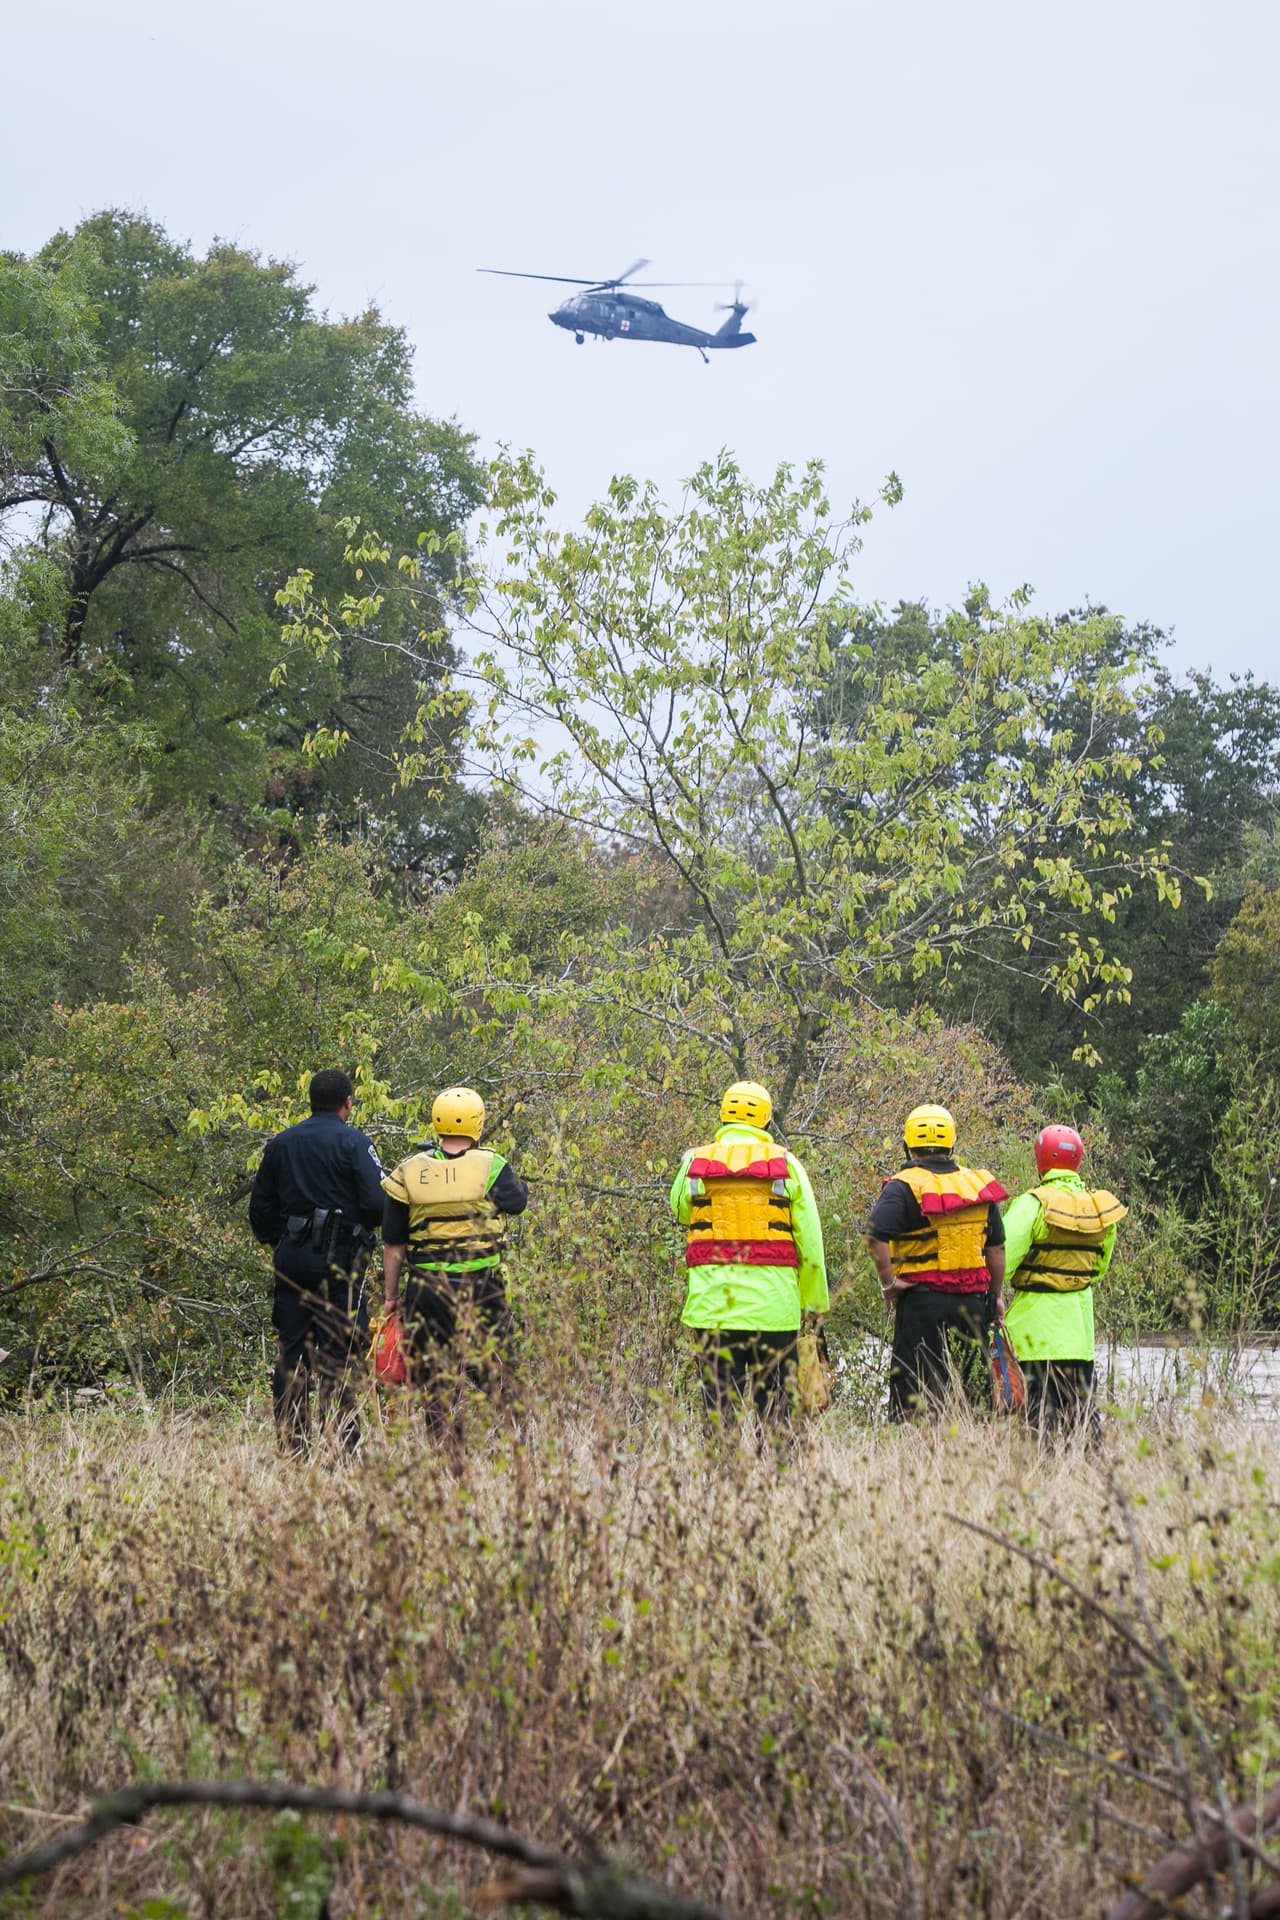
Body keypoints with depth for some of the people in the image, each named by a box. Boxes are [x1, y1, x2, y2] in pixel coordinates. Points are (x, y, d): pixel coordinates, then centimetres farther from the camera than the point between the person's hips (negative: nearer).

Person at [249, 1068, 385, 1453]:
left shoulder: (280, 1144, 11)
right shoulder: (353, 1142, -6)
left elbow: (259, 1208, 15)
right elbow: (378, 1203, -14)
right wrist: (365, 1227, 7)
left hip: (291, 1259, 5)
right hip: (339, 1260, -5)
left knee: (290, 1351, 8)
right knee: (336, 1352, -4)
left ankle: (292, 1445, 8)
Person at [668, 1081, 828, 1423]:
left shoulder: (695, 1164, 4)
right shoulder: (785, 1164, 2)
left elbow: (680, 1210, 24)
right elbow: (811, 1243, 2)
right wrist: (815, 1304, 9)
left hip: (712, 1304, 1)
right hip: (774, 1305, -1)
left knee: (718, 1410, 3)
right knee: (775, 1412, 5)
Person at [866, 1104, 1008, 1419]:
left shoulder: (903, 1187, -9)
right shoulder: (979, 1183, 8)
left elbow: (876, 1238, -23)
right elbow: (996, 1247, 13)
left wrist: (888, 1283, -12)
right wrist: (996, 1296, 21)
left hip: (922, 1301, -4)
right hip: (973, 1303, 4)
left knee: (913, 1391, -1)